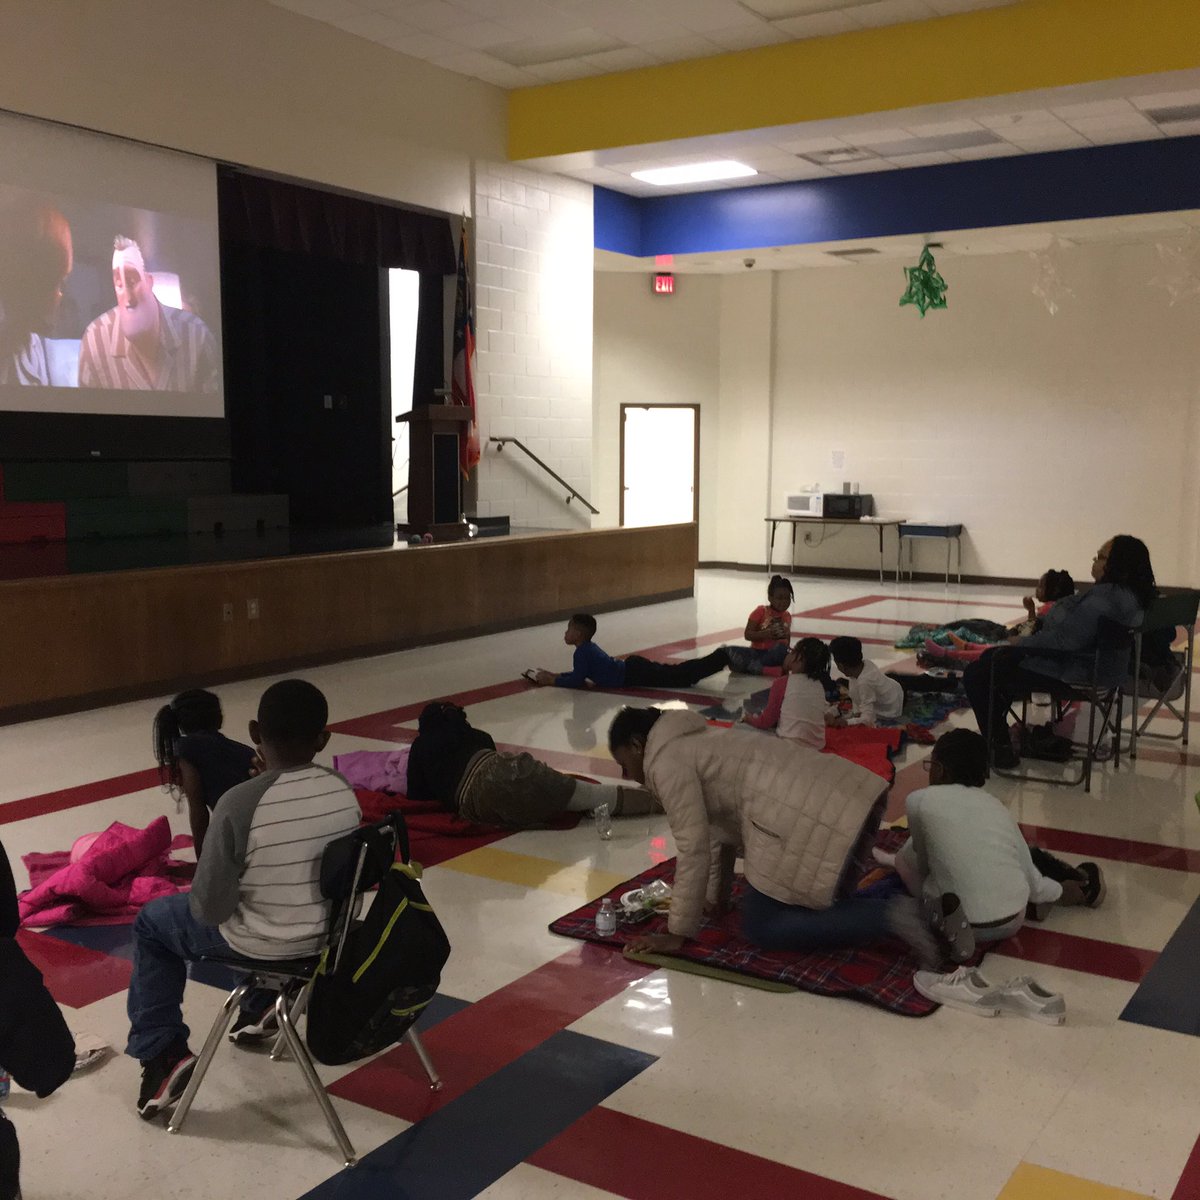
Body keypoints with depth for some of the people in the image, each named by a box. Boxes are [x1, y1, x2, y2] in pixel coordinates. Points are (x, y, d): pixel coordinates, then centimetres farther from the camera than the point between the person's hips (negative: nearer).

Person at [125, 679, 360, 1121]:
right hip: (328, 931, 5)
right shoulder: (344, 792, -11)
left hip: (259, 944, -5)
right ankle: (261, 1005, 44)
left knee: (152, 921, 21)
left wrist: (203, 901, 4)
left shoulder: (240, 803, -28)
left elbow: (210, 908, -19)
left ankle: (161, 1055, 18)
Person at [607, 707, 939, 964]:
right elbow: (719, 828, 30)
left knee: (761, 927, 3)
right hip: (844, 795, 10)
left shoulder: (665, 763, -2)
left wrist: (677, 935, 0)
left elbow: (694, 849, -6)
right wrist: (717, 897, 36)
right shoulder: (692, 743, 26)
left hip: (811, 819, -10)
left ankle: (890, 916, -9)